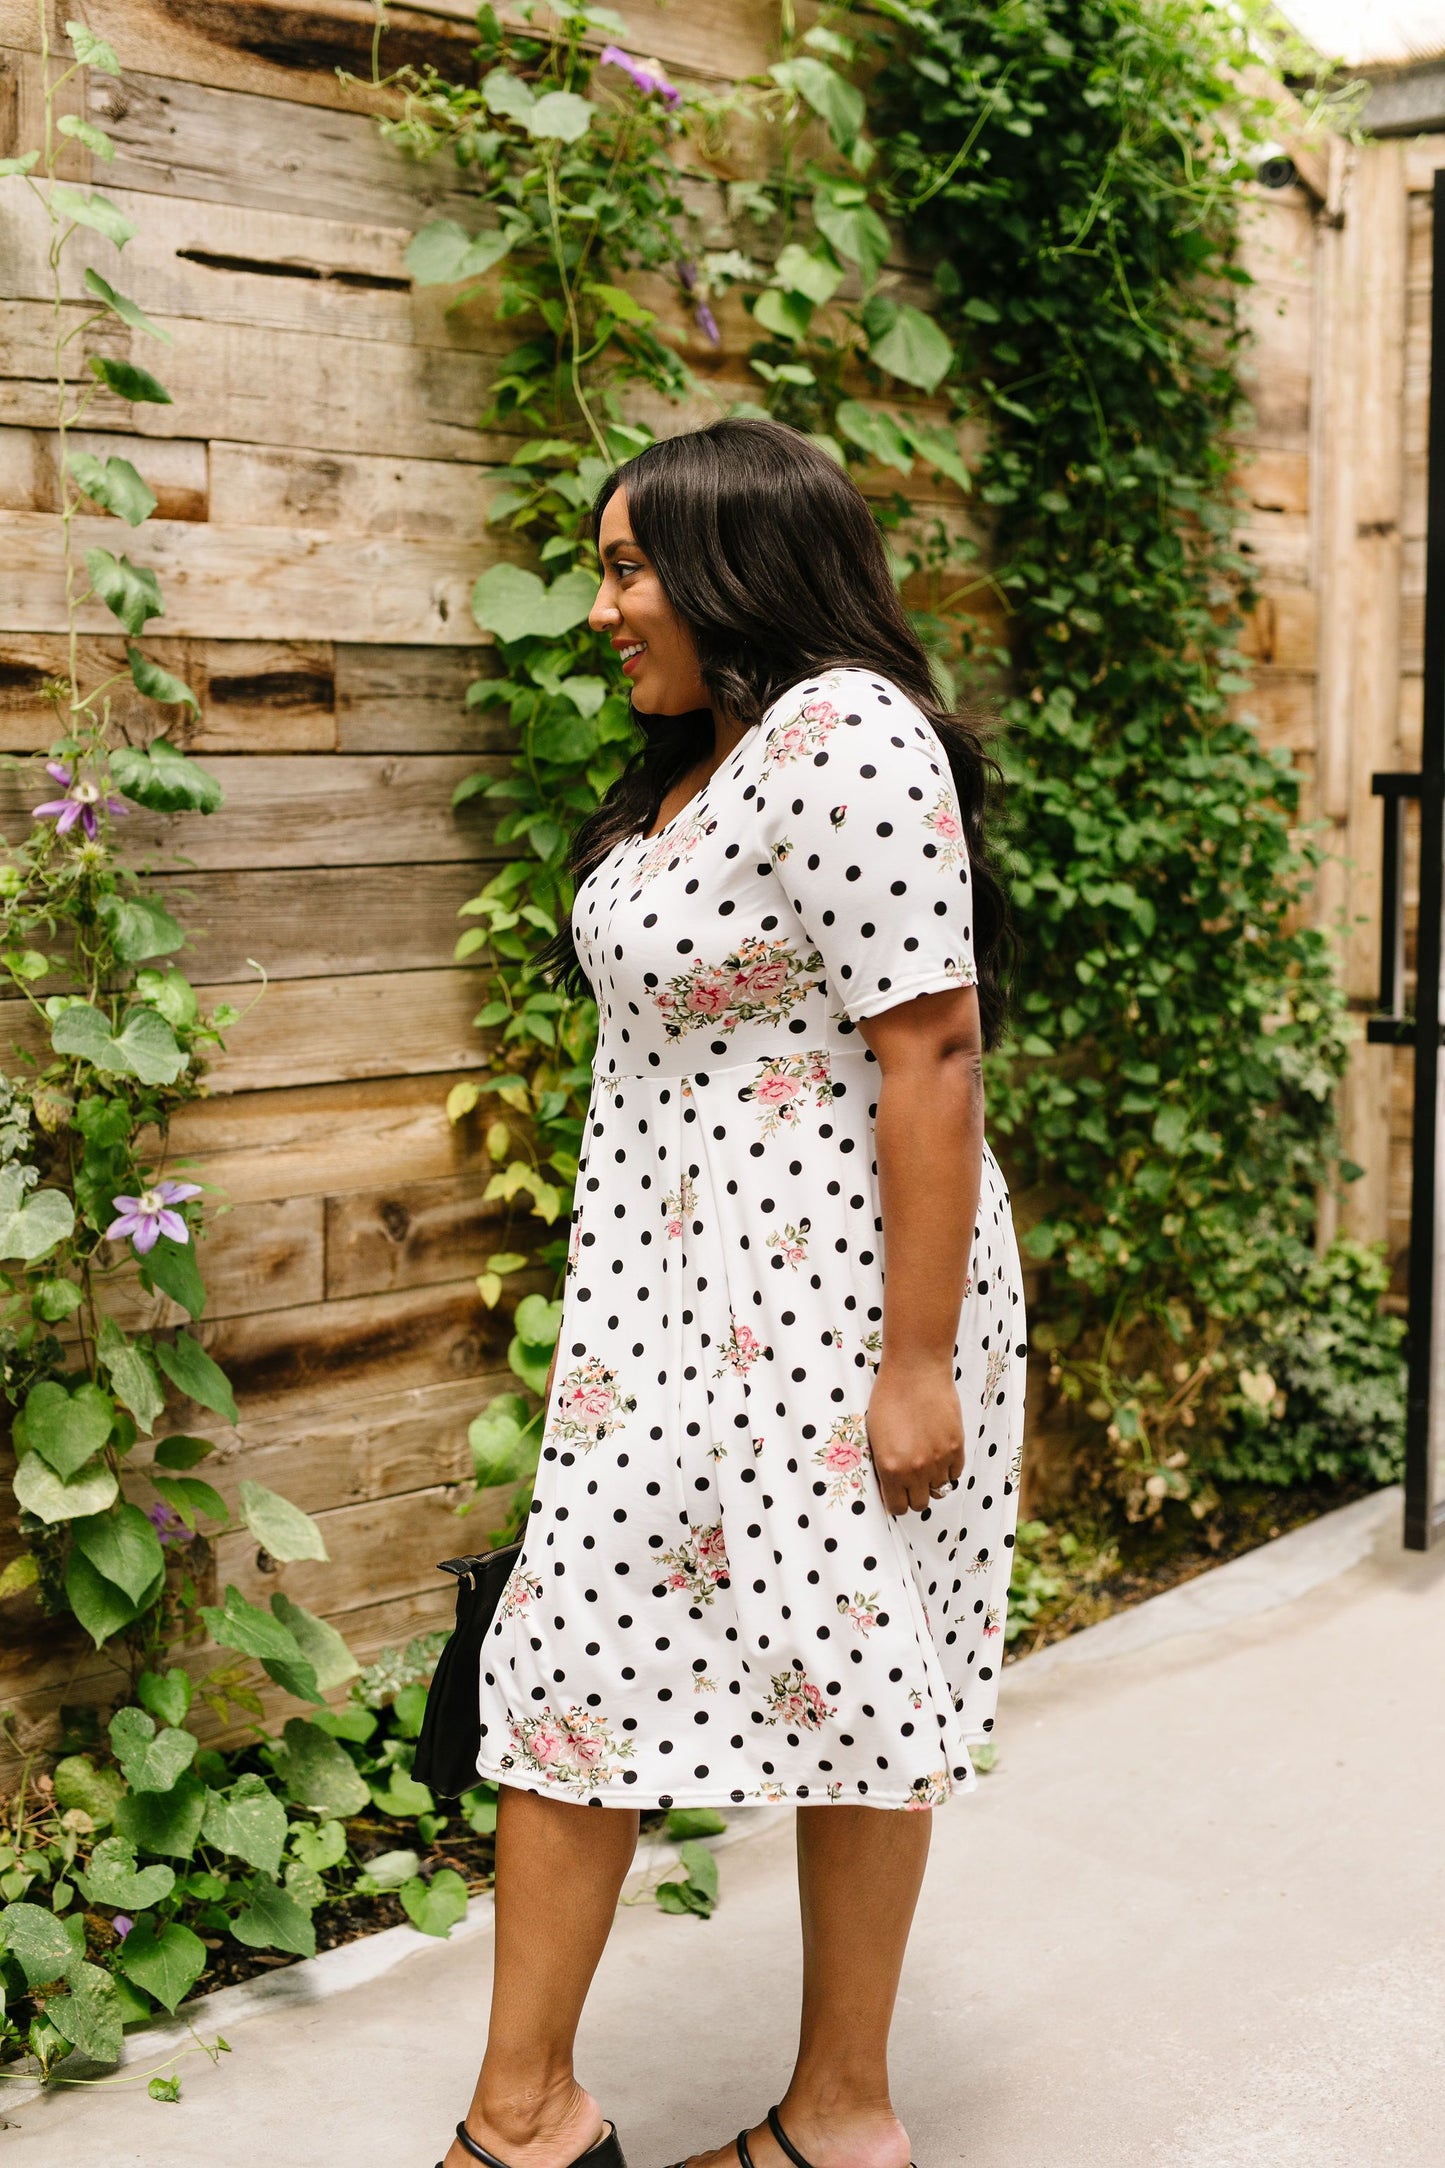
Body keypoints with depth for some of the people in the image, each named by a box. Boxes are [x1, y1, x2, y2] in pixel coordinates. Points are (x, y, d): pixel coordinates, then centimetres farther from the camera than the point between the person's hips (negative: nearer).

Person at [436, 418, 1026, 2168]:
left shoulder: (850, 740, -17)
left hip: (825, 1303, -10)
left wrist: (921, 1361, -23)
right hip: (669, 1304, 10)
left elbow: (932, 1051, -22)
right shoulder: (691, 763, 14)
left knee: (848, 1686, 4)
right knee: (569, 1660, 10)